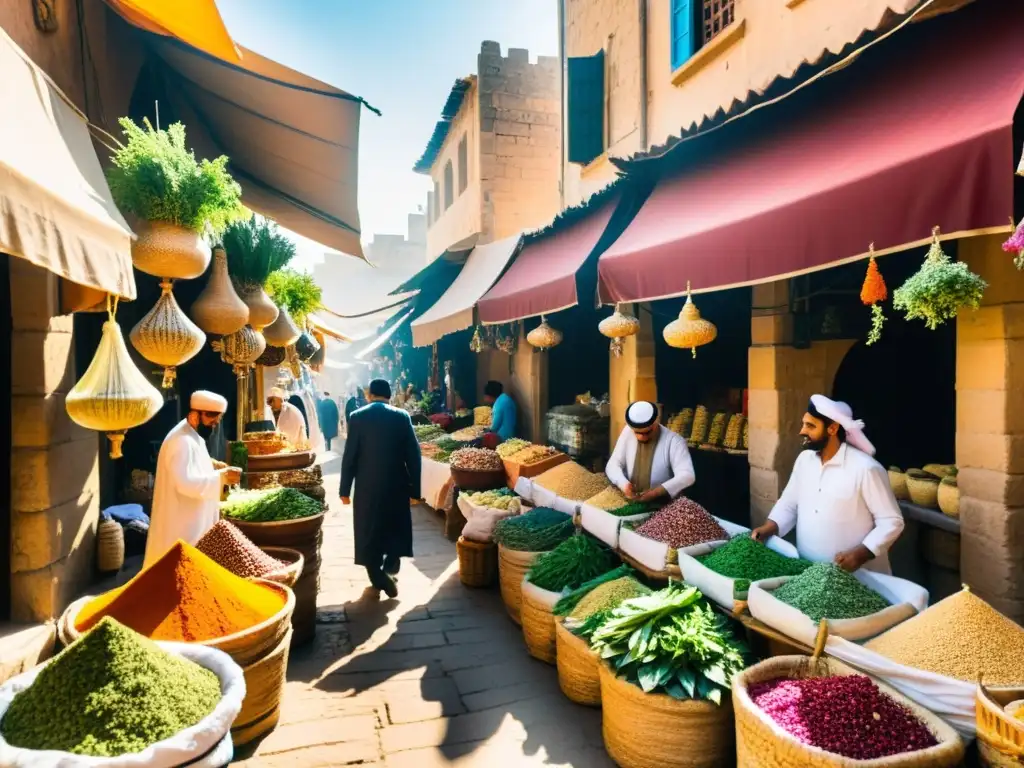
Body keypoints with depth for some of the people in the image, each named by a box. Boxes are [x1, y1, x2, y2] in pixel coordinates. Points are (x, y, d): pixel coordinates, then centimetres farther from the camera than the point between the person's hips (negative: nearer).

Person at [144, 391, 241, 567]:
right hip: (183, 522, -11)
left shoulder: (193, 435, 9)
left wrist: (211, 465, 7)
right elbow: (186, 483, -31)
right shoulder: (182, 441, -24)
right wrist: (221, 477, -30)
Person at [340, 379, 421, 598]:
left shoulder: (357, 417, -5)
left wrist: (345, 489, 3)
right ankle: (389, 569, 3)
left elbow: (349, 456, -5)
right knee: (396, 529, 18)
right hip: (396, 485, 1)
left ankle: (378, 578, 16)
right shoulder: (402, 416, -3)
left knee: (369, 532, 13)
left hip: (366, 486, 0)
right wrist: (414, 489, 3)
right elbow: (413, 455, -4)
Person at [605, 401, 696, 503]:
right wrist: (623, 483, -21)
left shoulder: (673, 441, -11)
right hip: (630, 501, 2)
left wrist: (658, 491, -33)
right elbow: (613, 464, 0)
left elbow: (687, 476, -20)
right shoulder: (628, 431, -1)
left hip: (662, 505, -2)